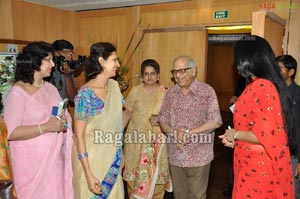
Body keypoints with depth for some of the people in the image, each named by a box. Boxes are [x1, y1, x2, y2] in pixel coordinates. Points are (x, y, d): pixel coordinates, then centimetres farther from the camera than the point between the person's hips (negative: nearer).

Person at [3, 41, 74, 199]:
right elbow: (10, 133, -18)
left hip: (56, 158, 6)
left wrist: (63, 120, -6)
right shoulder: (17, 93, -13)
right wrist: (46, 127, -23)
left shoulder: (50, 88, 7)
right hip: (33, 161, -6)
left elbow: (64, 117, 16)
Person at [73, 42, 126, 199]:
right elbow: (79, 136, -18)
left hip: (112, 159, 6)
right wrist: (88, 174, -20)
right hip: (92, 161, -6)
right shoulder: (86, 94, -19)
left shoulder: (114, 86, 0)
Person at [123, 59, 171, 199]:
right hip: (137, 138, 0)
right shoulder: (135, 91, -1)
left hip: (158, 140, 0)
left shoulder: (165, 92, -1)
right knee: (135, 175, 6)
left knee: (157, 175, 7)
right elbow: (127, 114, 4)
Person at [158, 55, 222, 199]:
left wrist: (188, 133, -19)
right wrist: (174, 133, -15)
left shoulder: (207, 91, -9)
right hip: (175, 155, 4)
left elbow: (215, 122, -13)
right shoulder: (171, 93, 4)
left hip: (198, 156, -4)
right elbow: (162, 121, 5)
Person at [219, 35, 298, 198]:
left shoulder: (261, 87, -21)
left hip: (258, 168, -9)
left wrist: (235, 134, -11)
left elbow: (265, 135, -26)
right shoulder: (259, 85, 9)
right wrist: (234, 139, 8)